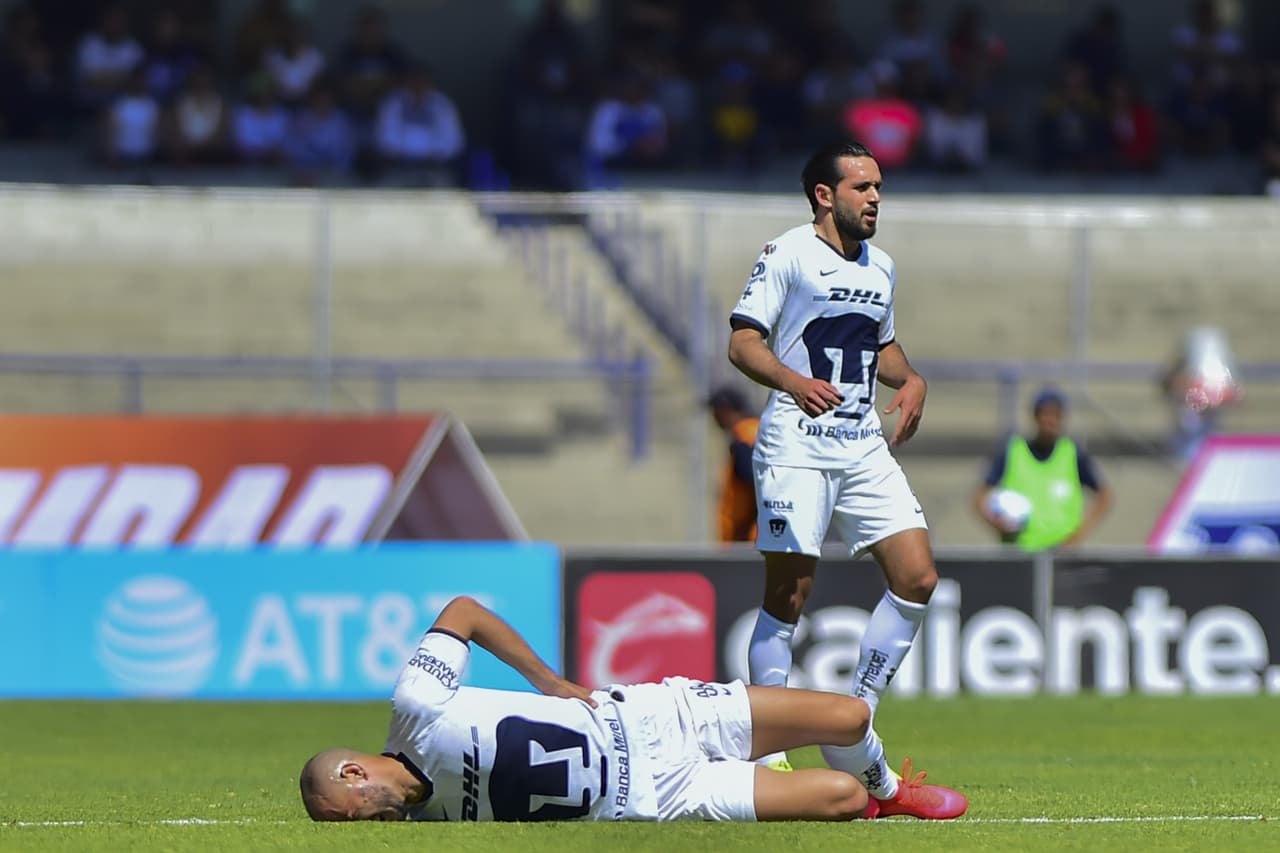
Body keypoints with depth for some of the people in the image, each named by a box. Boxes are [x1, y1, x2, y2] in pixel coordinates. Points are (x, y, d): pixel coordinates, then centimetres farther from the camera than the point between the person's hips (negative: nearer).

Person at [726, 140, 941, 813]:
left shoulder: (881, 266, 16)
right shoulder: (787, 254, -5)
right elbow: (742, 341, -10)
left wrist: (909, 379, 8)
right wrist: (794, 381, -28)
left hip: (864, 445, 7)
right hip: (797, 442, -7)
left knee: (917, 579, -3)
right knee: (788, 595, -8)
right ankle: (766, 751, 0)